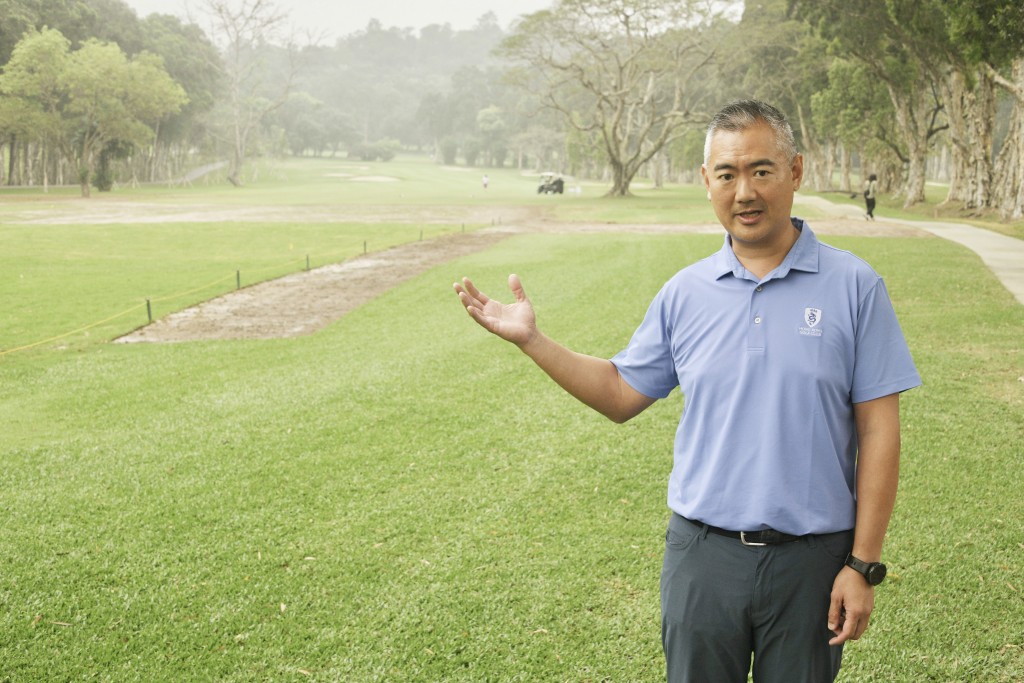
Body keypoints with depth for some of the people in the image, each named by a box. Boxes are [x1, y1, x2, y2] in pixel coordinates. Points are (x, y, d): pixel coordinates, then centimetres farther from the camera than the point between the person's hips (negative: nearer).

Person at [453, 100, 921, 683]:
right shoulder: (685, 293, 4)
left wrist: (864, 564, -8)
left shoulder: (854, 287, -5)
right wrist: (531, 339, 4)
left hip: (810, 559, -2)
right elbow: (621, 394, 13)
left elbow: (878, 430, -5)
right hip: (702, 553, 2)